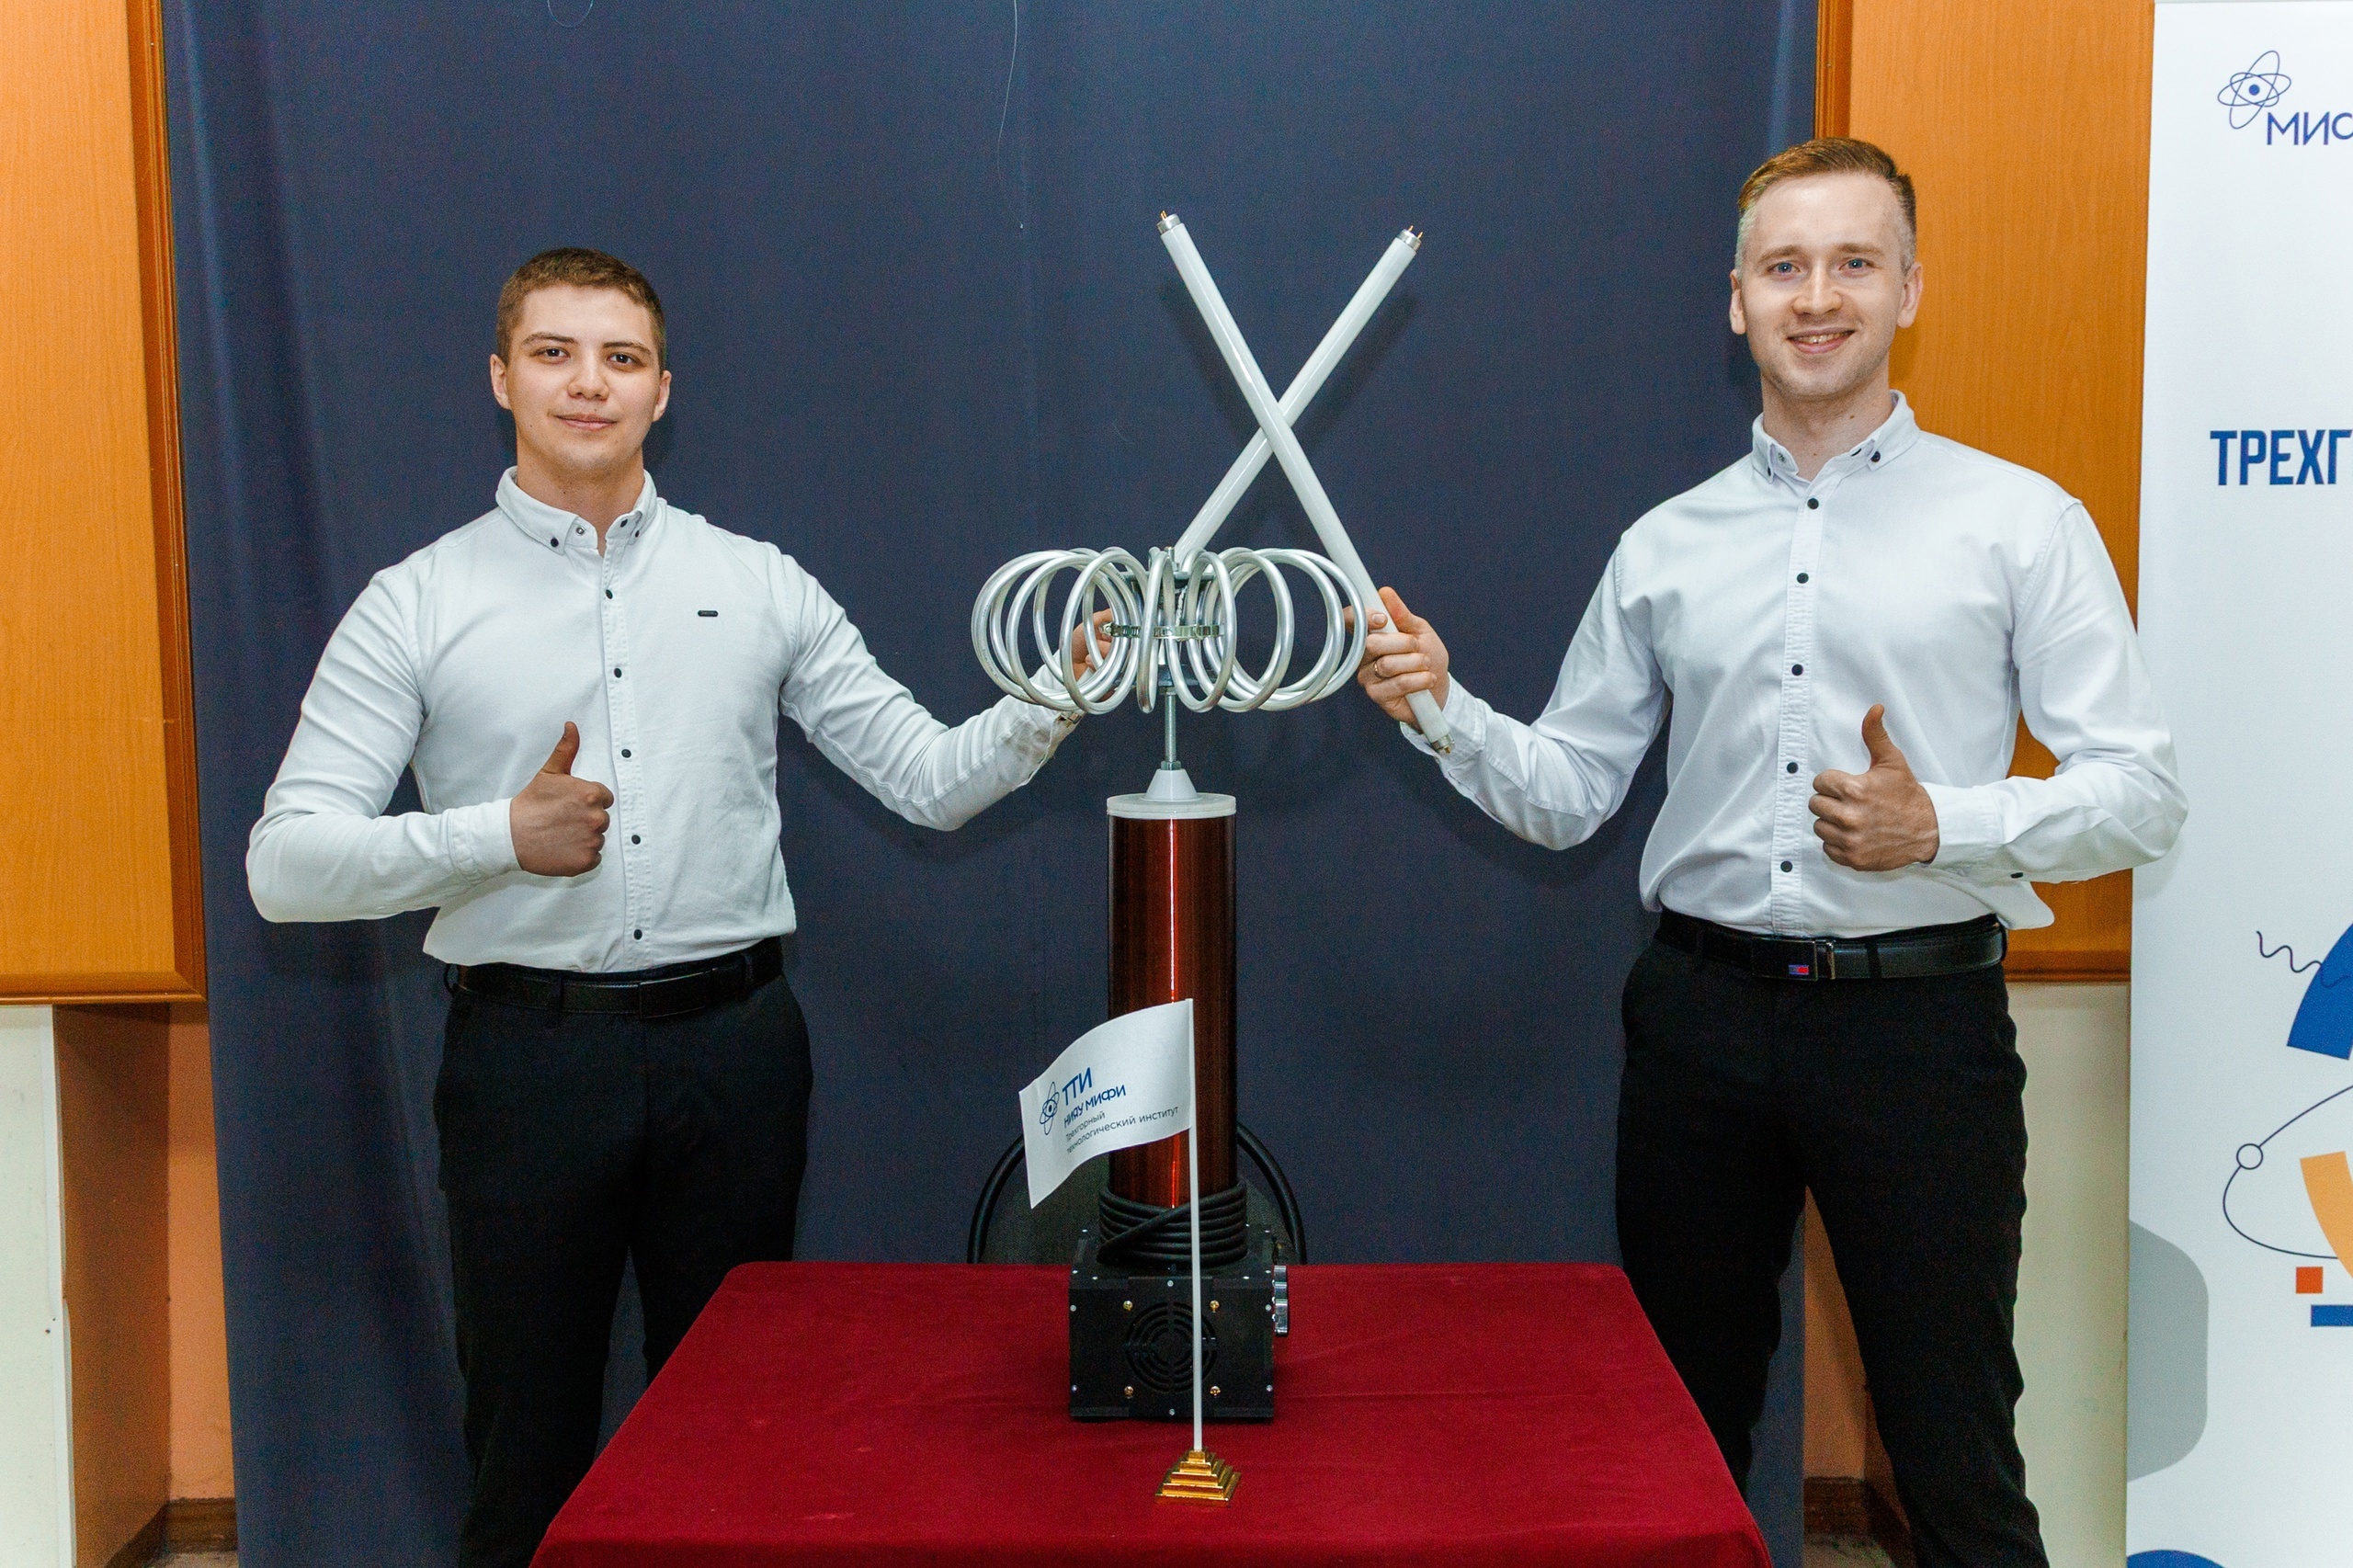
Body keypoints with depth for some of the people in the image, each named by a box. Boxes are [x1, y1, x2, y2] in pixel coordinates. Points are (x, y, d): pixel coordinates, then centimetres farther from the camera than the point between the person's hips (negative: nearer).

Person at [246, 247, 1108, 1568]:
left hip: (733, 1045, 2)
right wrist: (498, 837, -17)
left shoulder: (760, 586, 6)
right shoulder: (419, 605, 1)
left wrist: (1057, 701, -12)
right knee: (530, 1450, 10)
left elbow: (934, 780, 5)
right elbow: (285, 863, -5)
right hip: (531, 1051, -1)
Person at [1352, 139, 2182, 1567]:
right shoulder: (1666, 549, 11)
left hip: (1920, 1019, -3)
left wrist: (1941, 828, -18)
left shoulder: (2019, 523, 1)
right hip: (1706, 1010, 3)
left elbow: (2141, 791, -4)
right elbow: (1567, 794, 12)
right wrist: (1444, 711, -5)